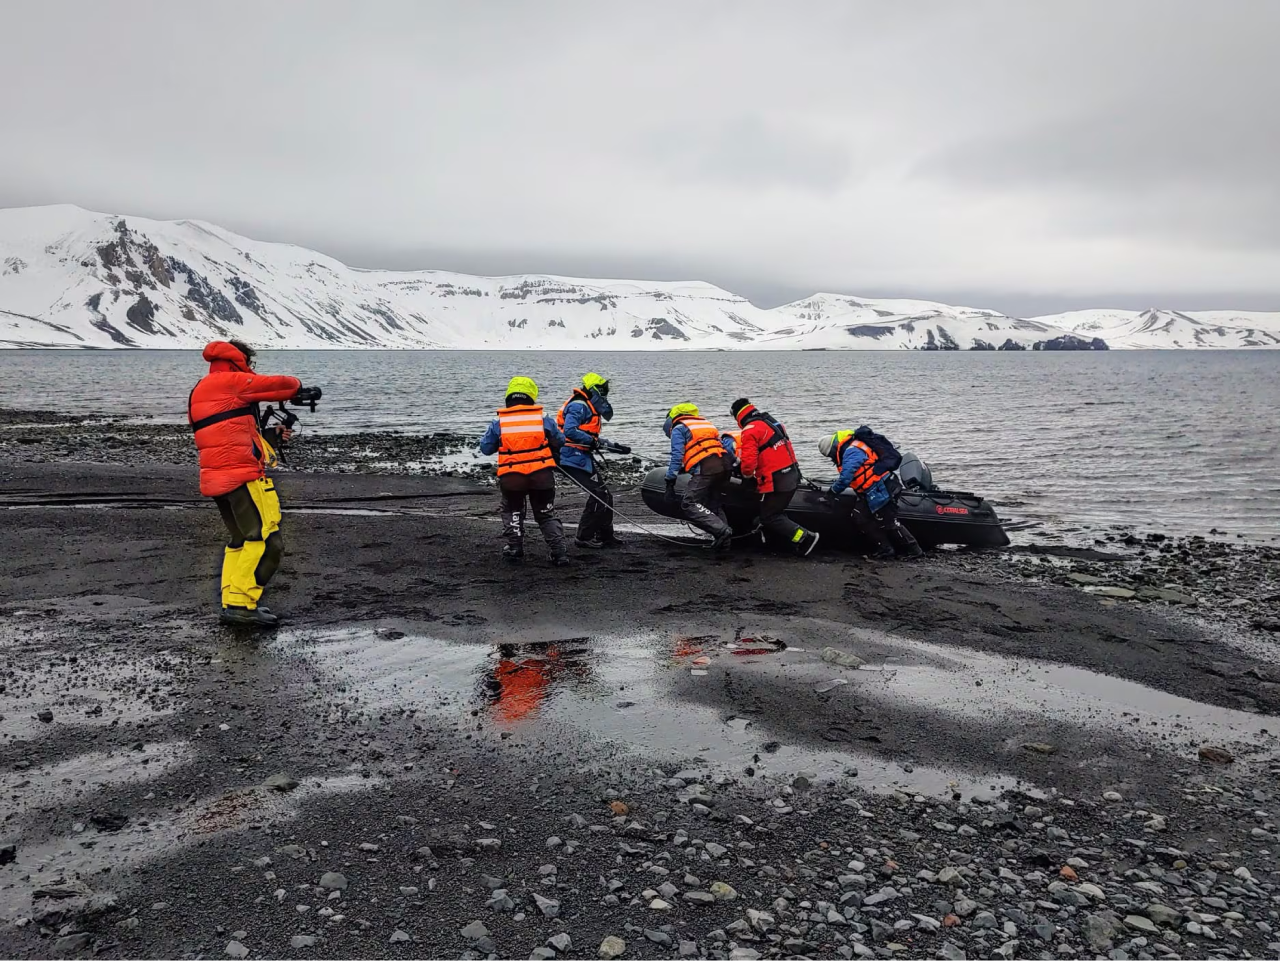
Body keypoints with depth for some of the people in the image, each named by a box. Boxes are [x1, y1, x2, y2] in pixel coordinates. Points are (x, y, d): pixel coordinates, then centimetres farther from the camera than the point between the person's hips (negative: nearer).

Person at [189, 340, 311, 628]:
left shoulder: (198, 392, 24)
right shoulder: (232, 382, -5)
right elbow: (278, 386, -4)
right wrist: (297, 385, 18)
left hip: (214, 479, 10)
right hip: (242, 474, -10)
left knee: (239, 540, 19)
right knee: (266, 541, -10)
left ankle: (231, 604, 16)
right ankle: (241, 605, -15)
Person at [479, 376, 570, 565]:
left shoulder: (498, 422, -1)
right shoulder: (543, 419, 0)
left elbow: (486, 448, 7)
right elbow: (560, 441, 10)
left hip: (511, 477, 0)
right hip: (542, 475, 0)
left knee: (512, 511, 26)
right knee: (546, 515, 16)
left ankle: (515, 549, 22)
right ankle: (559, 553, 8)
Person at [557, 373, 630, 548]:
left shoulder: (589, 408, 20)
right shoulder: (578, 406, -13)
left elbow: (593, 439, 28)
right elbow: (570, 431, -26)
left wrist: (614, 446, 24)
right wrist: (594, 441, -24)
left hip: (583, 458, 11)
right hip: (574, 459, -11)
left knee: (604, 495, 13)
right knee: (598, 495, -11)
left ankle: (606, 536, 23)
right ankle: (584, 538, -3)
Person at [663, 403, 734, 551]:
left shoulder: (678, 429, 11)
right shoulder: (707, 423, 32)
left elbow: (677, 456, -2)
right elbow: (727, 444, 26)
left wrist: (670, 482, -3)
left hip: (704, 468, -8)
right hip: (724, 465, 8)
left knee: (688, 505, -9)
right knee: (714, 505, 17)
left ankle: (721, 530, -23)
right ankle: (724, 541, 8)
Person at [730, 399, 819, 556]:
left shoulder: (750, 431, -14)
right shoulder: (773, 422, 14)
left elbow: (748, 461, -21)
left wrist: (747, 475, 0)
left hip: (776, 481, -9)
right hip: (793, 476, 9)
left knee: (768, 517, 1)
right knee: (776, 511, 22)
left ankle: (805, 538, -7)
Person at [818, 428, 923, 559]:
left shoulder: (852, 451, -18)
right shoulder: (852, 450, 14)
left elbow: (846, 476, -24)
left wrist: (834, 490, -10)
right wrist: (836, 486, 20)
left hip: (881, 490, -11)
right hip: (870, 493, 11)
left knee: (888, 522, -5)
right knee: (859, 518, 6)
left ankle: (913, 550, 7)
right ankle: (883, 548, 9)